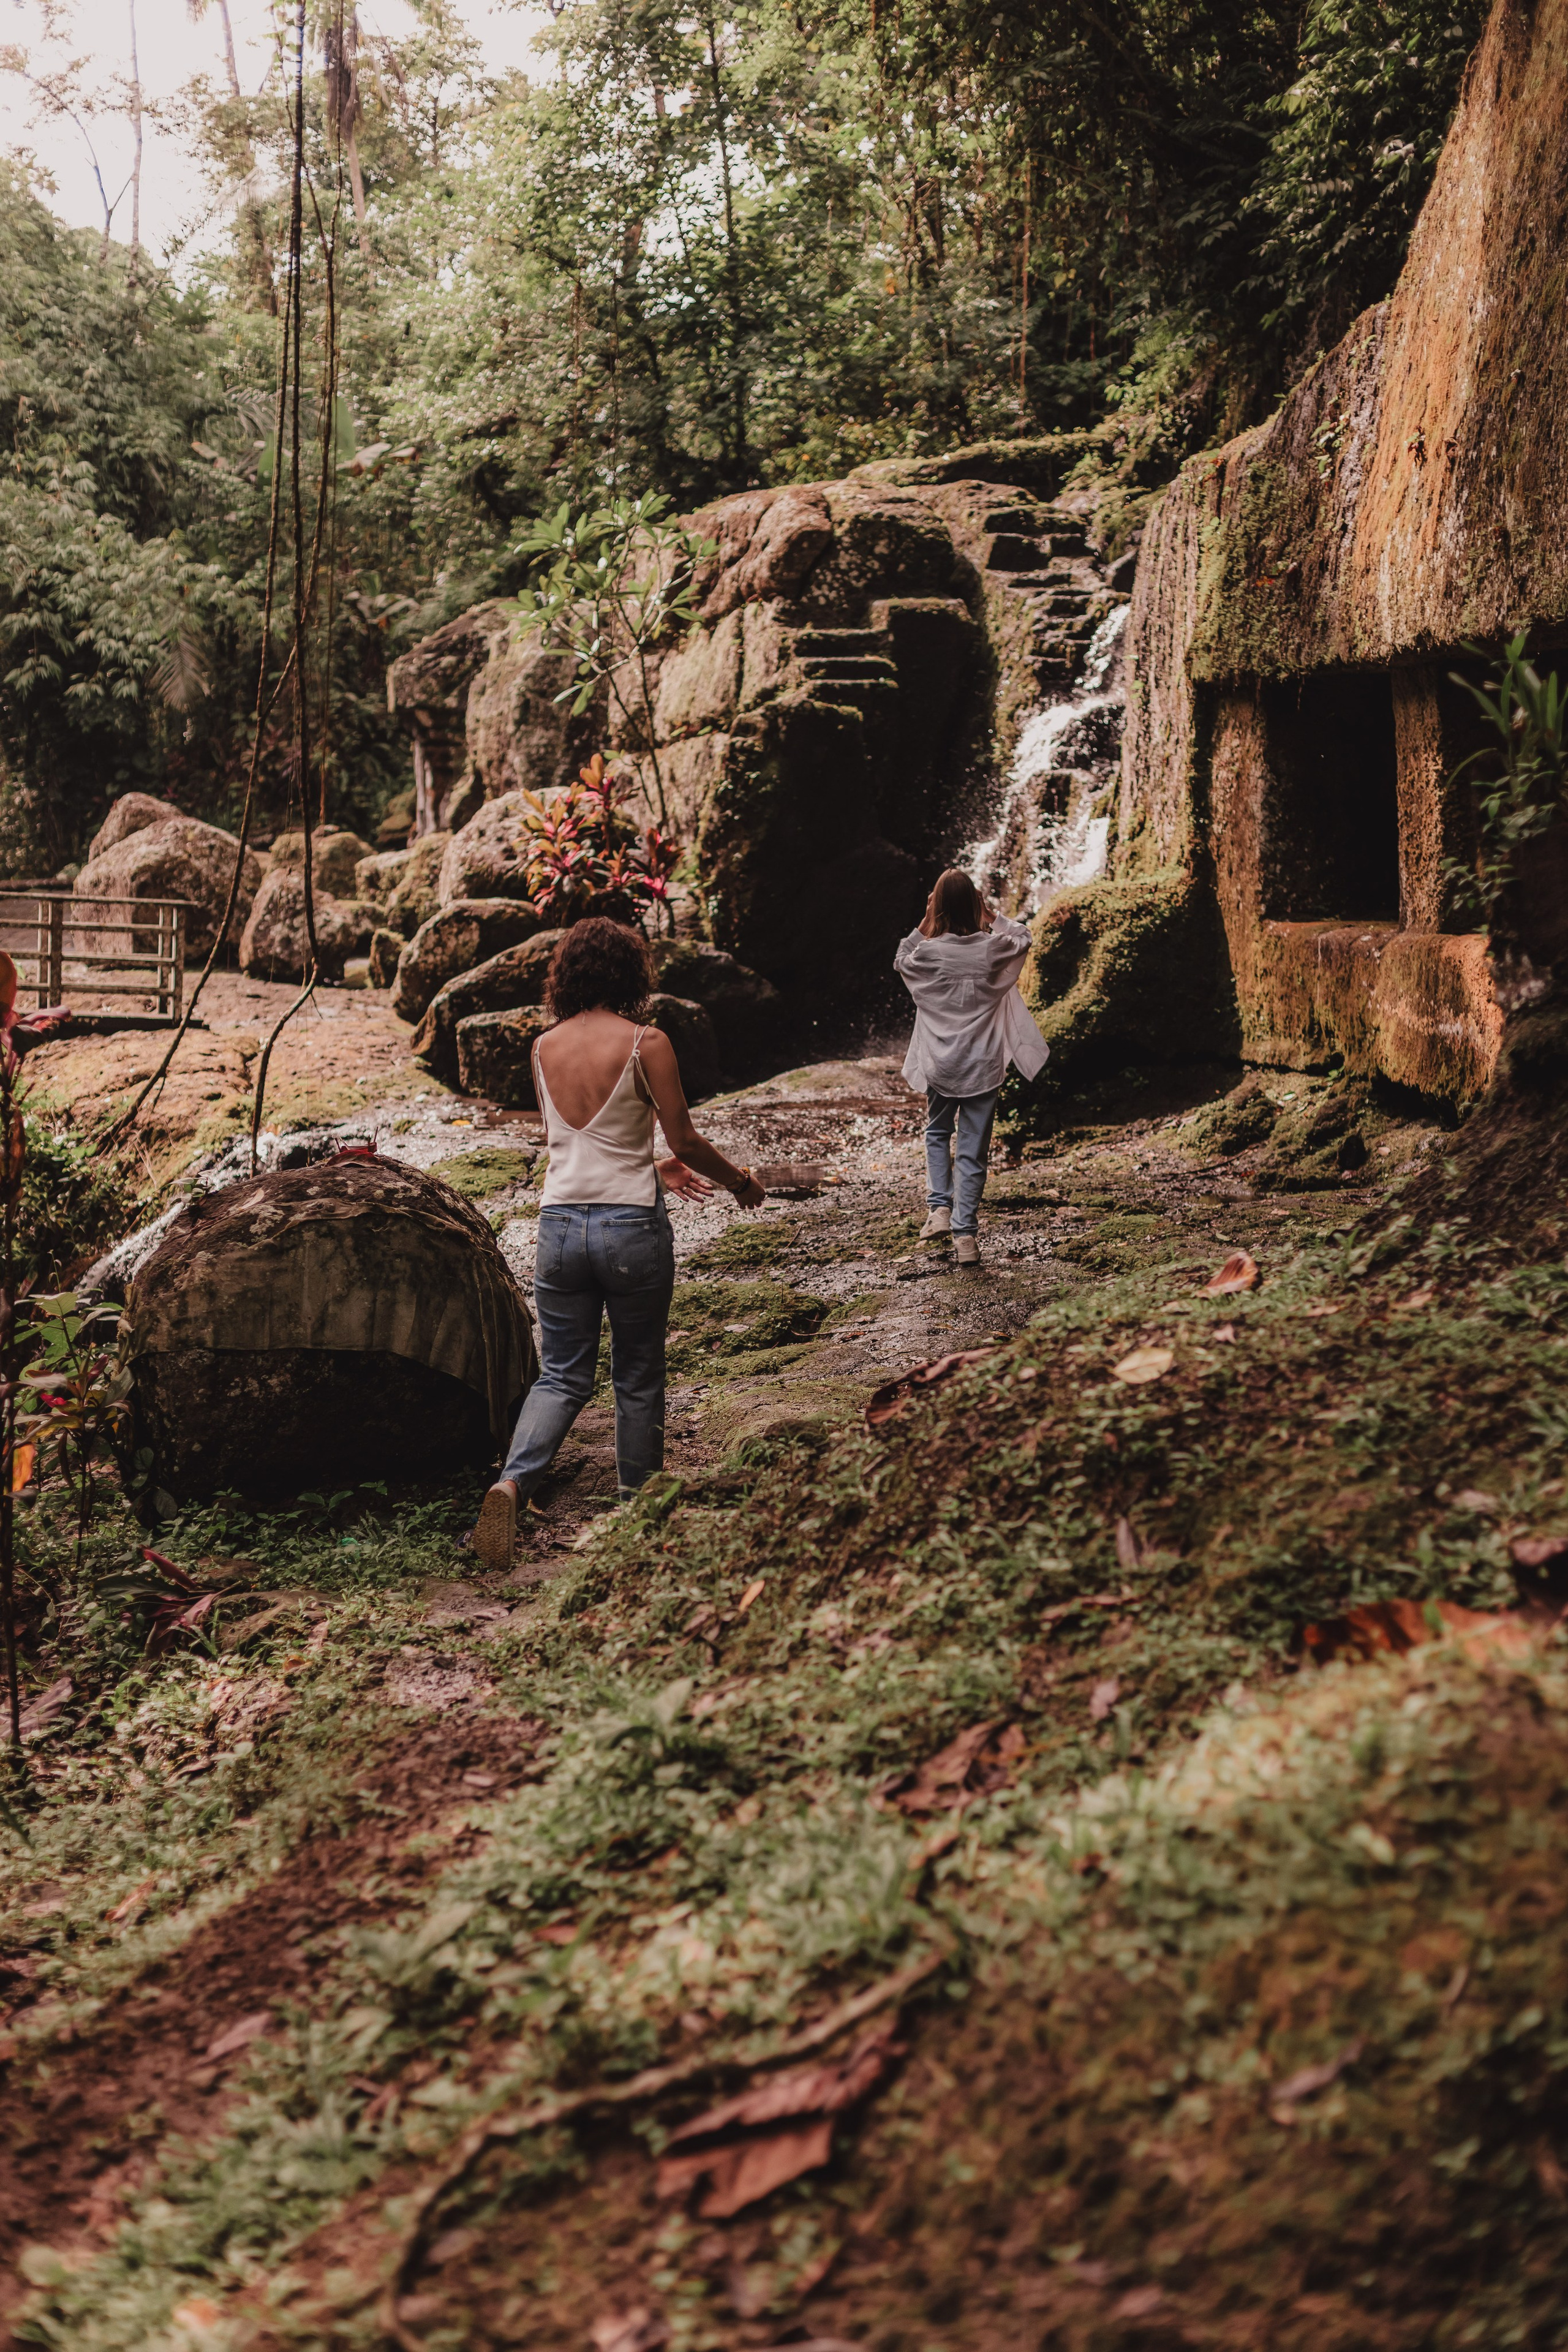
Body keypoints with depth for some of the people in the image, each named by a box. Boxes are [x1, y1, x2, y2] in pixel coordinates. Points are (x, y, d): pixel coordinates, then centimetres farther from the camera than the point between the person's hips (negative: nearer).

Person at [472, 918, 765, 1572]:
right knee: (638, 1377, 13)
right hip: (632, 1225, -4)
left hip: (561, 1222, 4)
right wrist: (740, 1181, 12)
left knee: (562, 1376, 10)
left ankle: (511, 1483, -14)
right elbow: (683, 1139, -6)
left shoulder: (544, 1048, 6)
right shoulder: (645, 1043, -10)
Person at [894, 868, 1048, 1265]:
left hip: (940, 1066, 0)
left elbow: (900, 960, 14)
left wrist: (925, 923, 7)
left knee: (938, 1133, 26)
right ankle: (966, 1235, 4)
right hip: (983, 1066, 0)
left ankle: (940, 1207, 10)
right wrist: (991, 915, 11)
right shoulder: (992, 949, -9)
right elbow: (1022, 938, 14)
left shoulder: (927, 953, -10)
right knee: (973, 1151, 7)